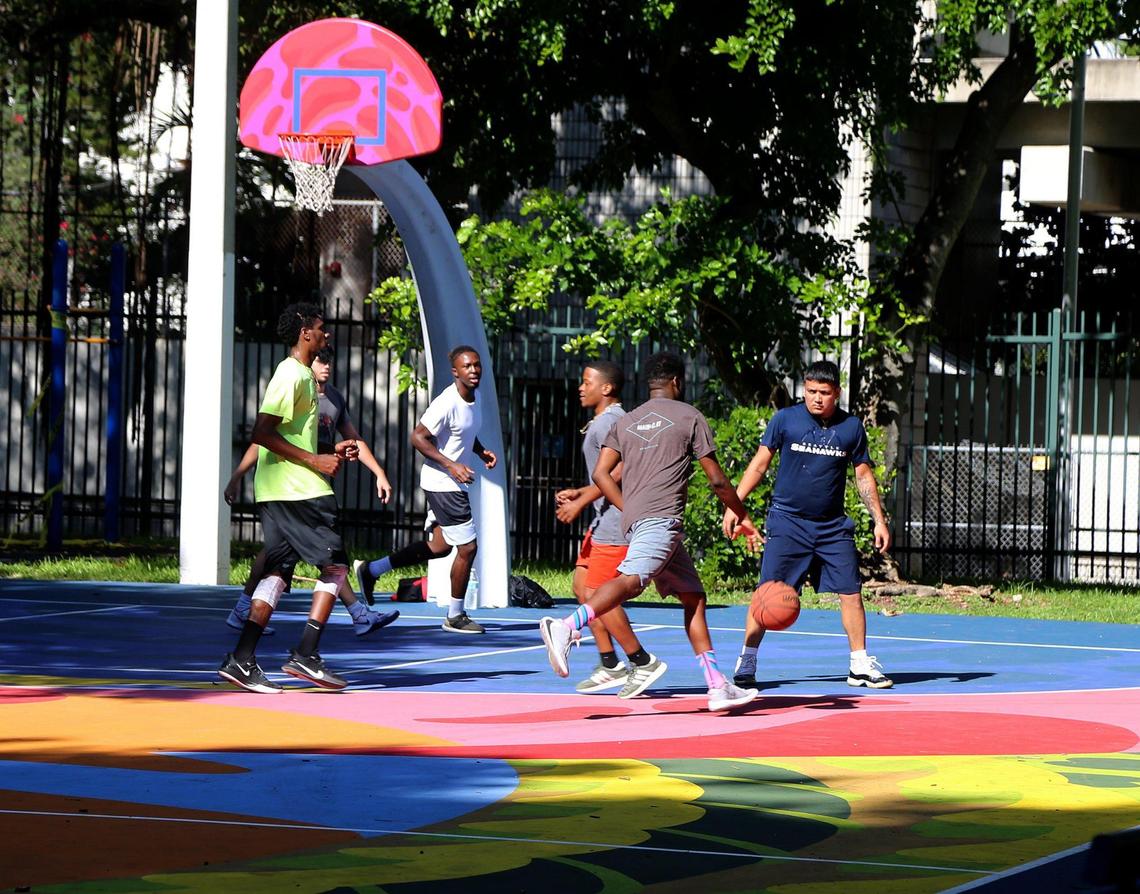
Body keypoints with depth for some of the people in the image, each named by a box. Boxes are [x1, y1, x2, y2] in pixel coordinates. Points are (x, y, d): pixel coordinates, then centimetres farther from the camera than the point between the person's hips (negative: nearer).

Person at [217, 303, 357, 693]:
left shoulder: (302, 375, 20)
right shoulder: (290, 375, -12)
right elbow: (262, 433, -20)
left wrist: (331, 451, 17)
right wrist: (314, 461, -18)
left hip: (284, 491, 10)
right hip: (294, 489, -10)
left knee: (277, 572, 4)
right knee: (335, 565, -6)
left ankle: (241, 660, -1)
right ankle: (305, 656, -8)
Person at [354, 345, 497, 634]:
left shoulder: (476, 396, 7)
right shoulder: (447, 403, -23)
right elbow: (418, 437, -22)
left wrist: (481, 452, 6)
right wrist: (451, 465, -27)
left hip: (454, 482, 10)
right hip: (443, 483, -10)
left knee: (440, 545, 18)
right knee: (468, 547, -5)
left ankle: (371, 569, 27)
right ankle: (455, 616, 10)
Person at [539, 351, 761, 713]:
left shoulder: (627, 421, 23)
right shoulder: (689, 416, 7)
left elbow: (601, 474, 12)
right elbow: (716, 479, 7)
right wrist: (742, 516, 19)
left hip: (636, 519, 8)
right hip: (663, 517, -8)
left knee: (693, 597, 12)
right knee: (630, 580, -27)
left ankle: (717, 686, 9)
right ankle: (566, 627, -50)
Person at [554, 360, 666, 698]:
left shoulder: (609, 420, -13)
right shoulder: (602, 422, 20)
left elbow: (618, 471, -24)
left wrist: (580, 503, -21)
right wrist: (579, 493, 21)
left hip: (616, 521, -11)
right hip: (604, 520, 11)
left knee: (597, 594, -9)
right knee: (582, 585, 12)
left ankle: (643, 663, -2)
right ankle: (610, 665, 13)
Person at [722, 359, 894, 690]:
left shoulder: (851, 427, 3)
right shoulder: (785, 419, -3)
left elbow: (864, 476, 11)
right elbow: (759, 464, 4)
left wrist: (879, 520, 6)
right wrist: (734, 504, -3)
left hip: (832, 526, 2)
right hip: (787, 521, -2)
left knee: (851, 591, 0)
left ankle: (860, 665, 11)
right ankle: (746, 663, 0)